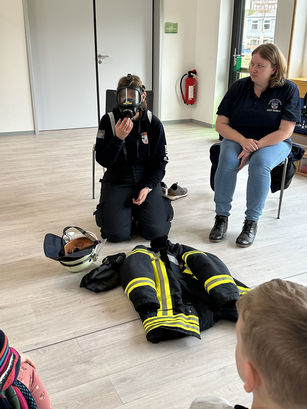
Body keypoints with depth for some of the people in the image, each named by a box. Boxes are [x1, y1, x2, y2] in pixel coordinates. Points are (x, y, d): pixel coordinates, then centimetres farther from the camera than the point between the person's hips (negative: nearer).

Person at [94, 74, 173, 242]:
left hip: (147, 179, 1)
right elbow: (102, 160, -11)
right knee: (116, 233, -16)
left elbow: (160, 162, 0)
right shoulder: (108, 121, -7)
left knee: (156, 231, -14)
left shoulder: (153, 123, -5)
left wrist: (148, 187, -14)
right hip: (117, 180, 0)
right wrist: (118, 138, -26)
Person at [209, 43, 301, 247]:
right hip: (238, 139, 2)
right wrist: (243, 141, -20)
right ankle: (221, 217, -19)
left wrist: (256, 146, -26)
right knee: (227, 159, -31)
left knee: (260, 162, -35)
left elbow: (285, 131, -13)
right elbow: (221, 124, -2)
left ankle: (252, 221, -22)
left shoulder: (288, 90, -8)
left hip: (274, 142, -2)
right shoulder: (239, 87, -1)